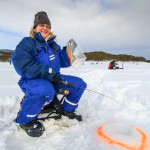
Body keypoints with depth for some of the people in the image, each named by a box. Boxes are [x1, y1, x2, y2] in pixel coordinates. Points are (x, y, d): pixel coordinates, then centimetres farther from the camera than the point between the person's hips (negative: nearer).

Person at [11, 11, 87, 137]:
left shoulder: (54, 45, 17)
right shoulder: (27, 42, -3)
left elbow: (63, 63, 15)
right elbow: (22, 65, -19)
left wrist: (68, 51, -5)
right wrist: (50, 74, -24)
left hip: (53, 79, 7)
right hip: (32, 80, -6)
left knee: (80, 84, -1)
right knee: (46, 90, -41)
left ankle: (68, 110, 18)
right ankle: (25, 120, -12)